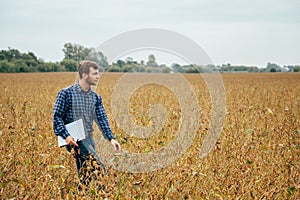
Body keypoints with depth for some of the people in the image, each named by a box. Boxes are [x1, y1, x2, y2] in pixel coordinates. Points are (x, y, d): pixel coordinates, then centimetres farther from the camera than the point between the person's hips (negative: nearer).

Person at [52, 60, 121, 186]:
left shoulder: (96, 97, 11)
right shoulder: (66, 93, -6)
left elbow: (102, 119, 5)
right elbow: (56, 116, -6)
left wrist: (111, 138, -8)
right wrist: (66, 136, -18)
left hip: (89, 139, 7)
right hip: (74, 140, -7)